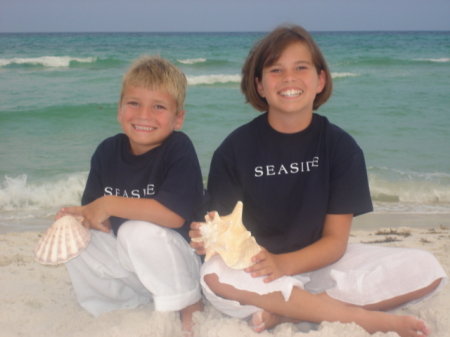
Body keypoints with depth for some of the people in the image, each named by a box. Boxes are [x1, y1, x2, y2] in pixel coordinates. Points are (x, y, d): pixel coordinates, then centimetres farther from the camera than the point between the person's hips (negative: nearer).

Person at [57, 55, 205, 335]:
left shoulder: (179, 148, -21)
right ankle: (140, 305, 1)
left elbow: (175, 214, -33)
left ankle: (190, 307, -11)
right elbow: (92, 207, 4)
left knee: (139, 230, -31)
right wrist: (84, 216, -20)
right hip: (127, 258, 6)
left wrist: (110, 204, -26)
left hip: (180, 259, -6)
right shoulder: (108, 152, -3)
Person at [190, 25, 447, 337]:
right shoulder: (235, 149, -7)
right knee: (216, 276, -37)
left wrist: (285, 263, -25)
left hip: (317, 263, 2)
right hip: (253, 269, -1)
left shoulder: (341, 146, -5)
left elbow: (335, 240, -7)